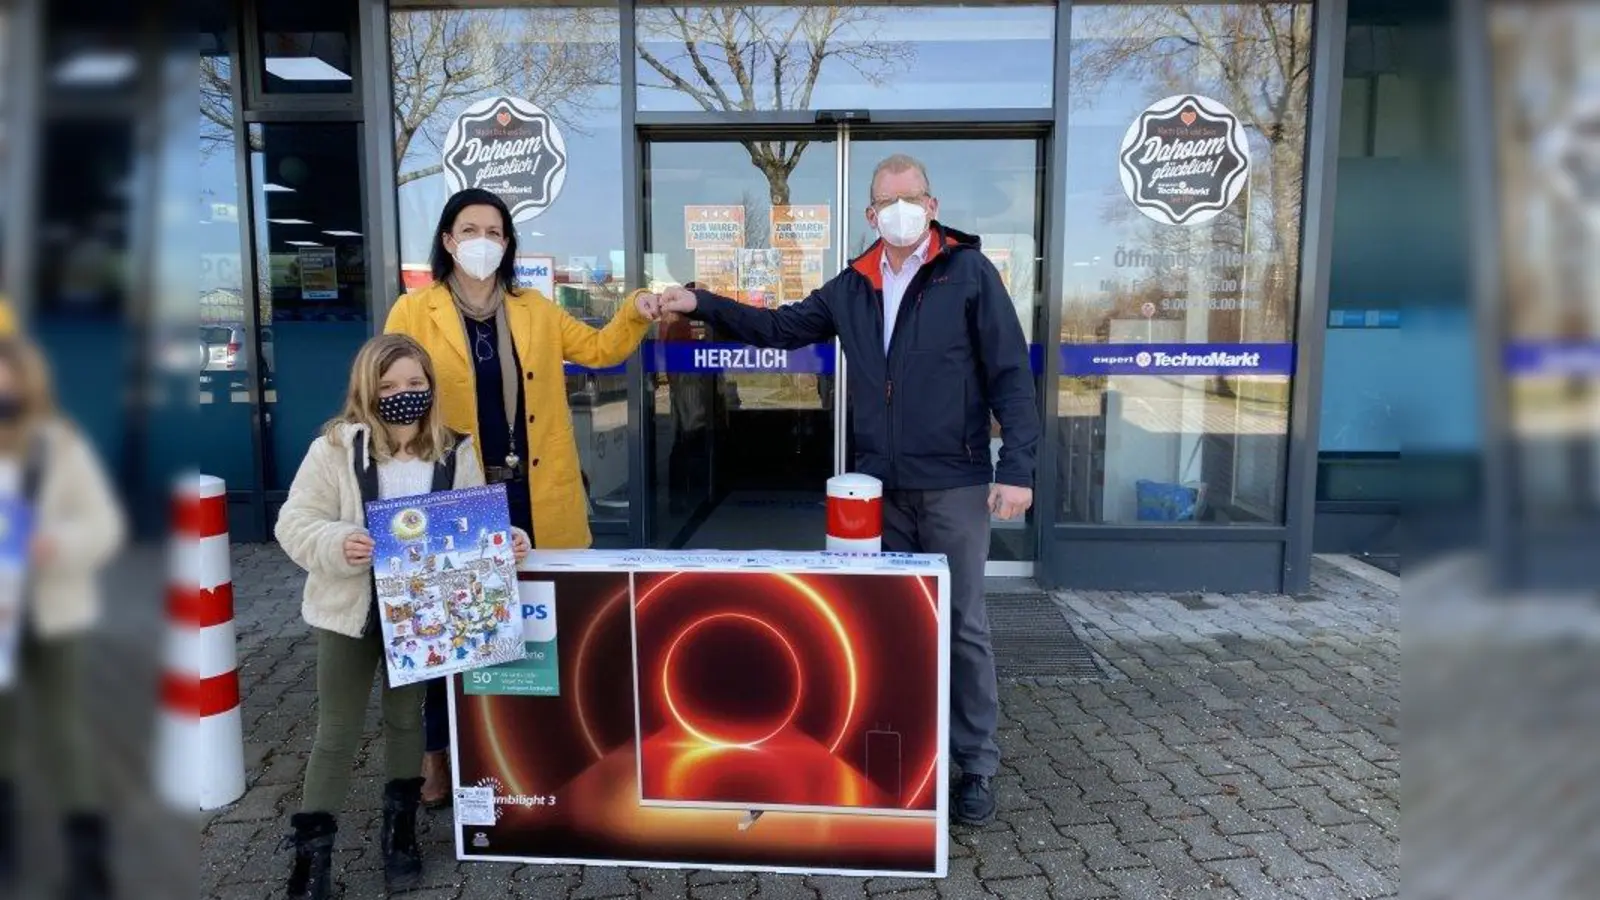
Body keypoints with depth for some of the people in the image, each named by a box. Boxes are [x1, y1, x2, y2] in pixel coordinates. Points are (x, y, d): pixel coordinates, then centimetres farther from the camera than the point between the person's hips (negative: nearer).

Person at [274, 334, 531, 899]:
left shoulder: (455, 453, -4)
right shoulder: (335, 448, -12)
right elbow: (295, 525, -11)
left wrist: (505, 540, -17)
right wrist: (339, 545, -29)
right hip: (351, 610, -2)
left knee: (406, 717, 18)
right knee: (337, 729, 8)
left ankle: (400, 830, 35)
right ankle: (312, 849, 23)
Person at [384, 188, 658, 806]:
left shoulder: (535, 310, 8)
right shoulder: (414, 313, -1)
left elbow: (598, 349, 12)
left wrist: (635, 314, -7)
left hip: (533, 492, 3)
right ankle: (439, 752, 26)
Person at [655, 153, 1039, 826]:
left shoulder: (969, 272, -5)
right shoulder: (852, 287, 10)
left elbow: (1010, 373, -8)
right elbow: (781, 327, 16)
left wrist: (1017, 466, -15)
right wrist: (702, 304, 7)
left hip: (953, 485, -4)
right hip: (878, 487, 5)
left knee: (963, 626, 5)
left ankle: (977, 765, 20)